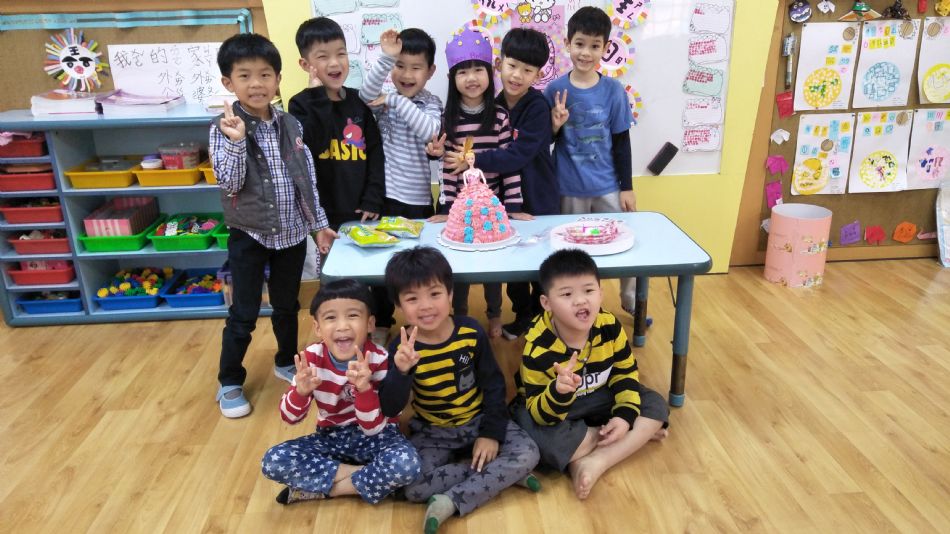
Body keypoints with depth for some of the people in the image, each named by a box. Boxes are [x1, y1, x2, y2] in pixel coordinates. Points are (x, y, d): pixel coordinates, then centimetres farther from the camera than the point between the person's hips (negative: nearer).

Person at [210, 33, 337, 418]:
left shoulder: (290, 125, 1)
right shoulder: (224, 128, -11)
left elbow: (307, 177, 7)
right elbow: (229, 183, -19)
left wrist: (318, 223, 7)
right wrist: (236, 141, -32)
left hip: (292, 232, 4)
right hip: (249, 236, -4)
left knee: (287, 305, 18)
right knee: (243, 314, 4)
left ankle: (286, 362, 40)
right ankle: (229, 382, 23)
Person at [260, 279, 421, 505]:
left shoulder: (379, 360, -19)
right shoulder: (312, 357, -12)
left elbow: (373, 428, -19)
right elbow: (290, 418, -7)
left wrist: (364, 389, -38)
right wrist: (301, 391, -30)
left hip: (375, 436, -2)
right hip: (331, 437, 2)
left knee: (406, 464, -33)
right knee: (273, 461, -21)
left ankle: (319, 486, -15)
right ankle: (355, 472, -12)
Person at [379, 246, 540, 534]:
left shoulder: (470, 331, -14)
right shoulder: (402, 348, -16)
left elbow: (493, 383, -3)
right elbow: (389, 410, -22)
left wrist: (492, 432, -9)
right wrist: (401, 371, -40)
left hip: (478, 421, 1)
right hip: (431, 432, -1)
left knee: (528, 454, -20)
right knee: (411, 487, -25)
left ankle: (451, 502, -18)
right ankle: (501, 474, -14)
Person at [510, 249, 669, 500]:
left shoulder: (609, 326, -18)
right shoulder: (538, 347, -30)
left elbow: (625, 372, -2)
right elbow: (540, 415, -29)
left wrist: (625, 414, -17)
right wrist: (559, 391, -51)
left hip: (597, 399, 5)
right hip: (549, 406, -4)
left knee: (656, 406, -7)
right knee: (537, 434, -36)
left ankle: (596, 462, -21)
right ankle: (638, 435, -13)